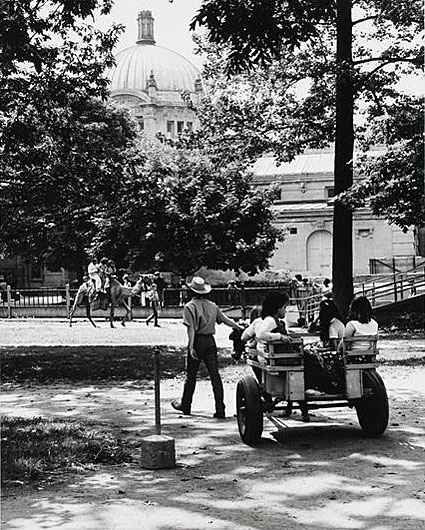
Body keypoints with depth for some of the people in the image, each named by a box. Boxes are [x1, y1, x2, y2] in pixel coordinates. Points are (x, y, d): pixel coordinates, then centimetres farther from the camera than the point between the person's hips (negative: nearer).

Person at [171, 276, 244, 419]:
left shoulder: (190, 306, -8)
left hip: (197, 342, -4)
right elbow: (225, 320, 12)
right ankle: (220, 409, -1)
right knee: (215, 375, 2)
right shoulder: (212, 306, 6)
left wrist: (191, 347, -17)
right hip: (210, 341, 4)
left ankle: (185, 405, 23)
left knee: (191, 375, 9)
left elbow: (191, 328, -15)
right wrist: (239, 327, 25)